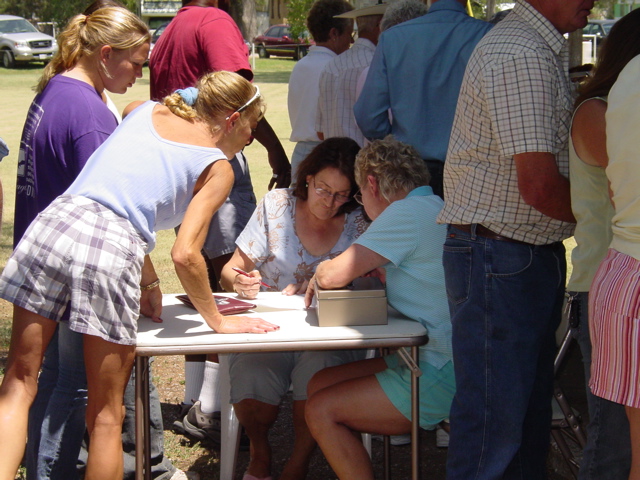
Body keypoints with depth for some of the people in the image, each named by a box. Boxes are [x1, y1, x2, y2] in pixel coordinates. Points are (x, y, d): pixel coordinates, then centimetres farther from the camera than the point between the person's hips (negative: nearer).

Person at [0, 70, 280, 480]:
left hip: (54, 223, 4)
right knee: (106, 416, 10)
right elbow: (185, 255, -1)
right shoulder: (218, 169, 10)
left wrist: (148, 280, 33)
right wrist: (219, 322, 12)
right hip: (111, 253, -4)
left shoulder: (148, 111, 25)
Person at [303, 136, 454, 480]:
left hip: (439, 375, -10)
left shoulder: (409, 213, -16)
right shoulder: (437, 208, 15)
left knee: (321, 411, -7)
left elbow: (334, 275, -18)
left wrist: (319, 273, 3)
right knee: (319, 385, 11)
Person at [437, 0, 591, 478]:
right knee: (494, 417, -3)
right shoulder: (521, 56, -19)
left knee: (530, 403, 17)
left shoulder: (543, 49, 15)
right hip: (498, 255, -10)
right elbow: (541, 188, -22)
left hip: (533, 253, 10)